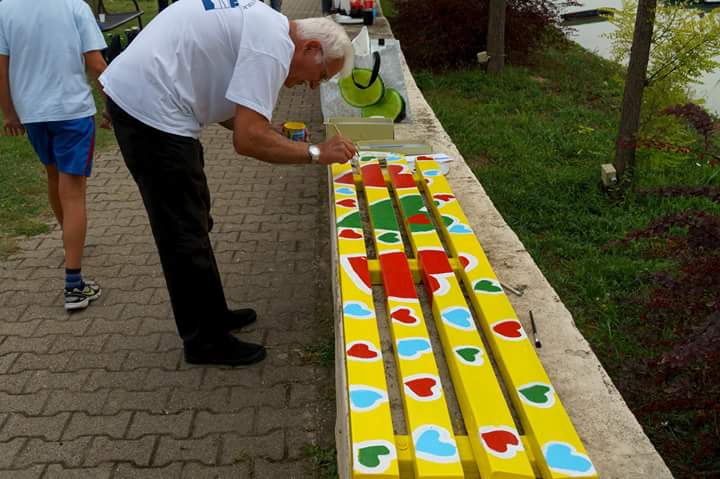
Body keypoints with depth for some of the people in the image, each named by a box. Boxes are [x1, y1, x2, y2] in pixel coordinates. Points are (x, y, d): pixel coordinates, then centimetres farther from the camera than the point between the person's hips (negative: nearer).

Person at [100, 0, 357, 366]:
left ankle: (211, 316, 33)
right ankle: (204, 341, 13)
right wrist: (316, 153, -12)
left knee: (193, 224, 18)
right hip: (151, 108, -10)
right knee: (186, 237, -1)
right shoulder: (273, 45, -17)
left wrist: (273, 136, 10)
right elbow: (248, 140, -23)